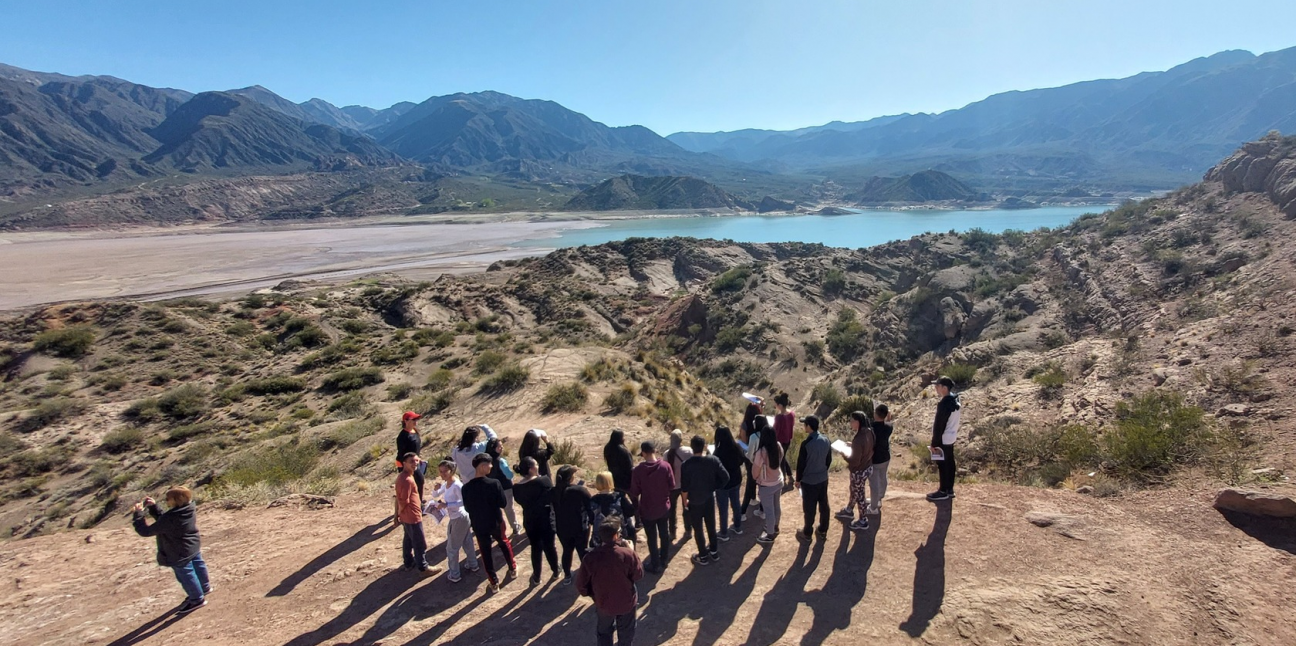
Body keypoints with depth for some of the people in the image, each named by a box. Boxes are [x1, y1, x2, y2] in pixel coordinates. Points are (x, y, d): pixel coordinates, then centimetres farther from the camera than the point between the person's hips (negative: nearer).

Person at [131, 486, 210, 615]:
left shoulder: (170, 518, -37)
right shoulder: (188, 510, -12)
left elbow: (146, 531, -26)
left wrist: (138, 513, -17)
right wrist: (153, 507, -4)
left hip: (179, 554, -8)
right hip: (193, 547, 8)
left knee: (186, 575, 12)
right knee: (198, 566, 27)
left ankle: (197, 599, 29)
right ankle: (205, 587, 50)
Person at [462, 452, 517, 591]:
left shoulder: (466, 487, -14)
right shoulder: (494, 483, -20)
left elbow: (467, 508, 0)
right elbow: (501, 505, -12)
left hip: (479, 525, 1)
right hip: (495, 523, -1)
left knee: (485, 552, 16)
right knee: (504, 544, 26)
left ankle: (494, 582, 22)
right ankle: (512, 568, 41)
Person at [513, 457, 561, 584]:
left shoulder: (517, 487, -9)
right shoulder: (544, 480, -22)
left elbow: (521, 502, 5)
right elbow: (553, 497, -17)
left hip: (530, 522, 3)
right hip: (546, 520, -2)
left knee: (535, 548, 19)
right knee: (549, 546, 16)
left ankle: (536, 577, 29)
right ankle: (556, 571, 35)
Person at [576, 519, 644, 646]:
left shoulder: (590, 557, -23)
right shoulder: (628, 554, -28)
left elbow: (581, 584, -11)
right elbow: (638, 575, -11)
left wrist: (592, 594, 8)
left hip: (603, 603, 1)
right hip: (626, 602, -1)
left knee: (604, 632, 29)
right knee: (626, 634, 25)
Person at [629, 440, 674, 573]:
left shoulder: (638, 470, -20)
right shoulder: (665, 466, -15)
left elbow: (634, 492, -12)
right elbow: (672, 485, -4)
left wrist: (635, 505, 6)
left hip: (647, 510, -2)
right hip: (664, 508, 3)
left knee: (652, 538, 13)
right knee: (664, 534, 21)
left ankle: (655, 564, 24)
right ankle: (664, 560, 37)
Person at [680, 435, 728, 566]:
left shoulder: (687, 465, -22)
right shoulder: (713, 460, -14)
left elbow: (684, 487, -17)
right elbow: (725, 477, -10)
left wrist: (685, 501, 0)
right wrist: (715, 487, 5)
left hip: (694, 502, -3)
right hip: (709, 499, 4)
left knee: (698, 529, 13)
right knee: (711, 526, 22)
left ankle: (703, 557, 27)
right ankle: (714, 552, 38)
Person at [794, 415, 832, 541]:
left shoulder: (806, 444, -24)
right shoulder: (826, 441, -5)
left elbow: (801, 464, -16)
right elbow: (829, 460, 7)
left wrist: (798, 480, -2)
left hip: (809, 481, -6)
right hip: (823, 479, 6)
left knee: (809, 508, 8)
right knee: (824, 505, 17)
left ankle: (807, 533, 23)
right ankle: (823, 531, 31)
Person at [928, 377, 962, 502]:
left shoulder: (944, 404, -26)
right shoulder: (955, 400, 4)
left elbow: (939, 425, -22)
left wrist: (934, 442, -15)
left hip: (943, 439, -9)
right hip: (951, 437, 9)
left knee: (943, 465, 2)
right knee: (949, 463, 16)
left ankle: (943, 492, 11)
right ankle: (950, 489, 26)